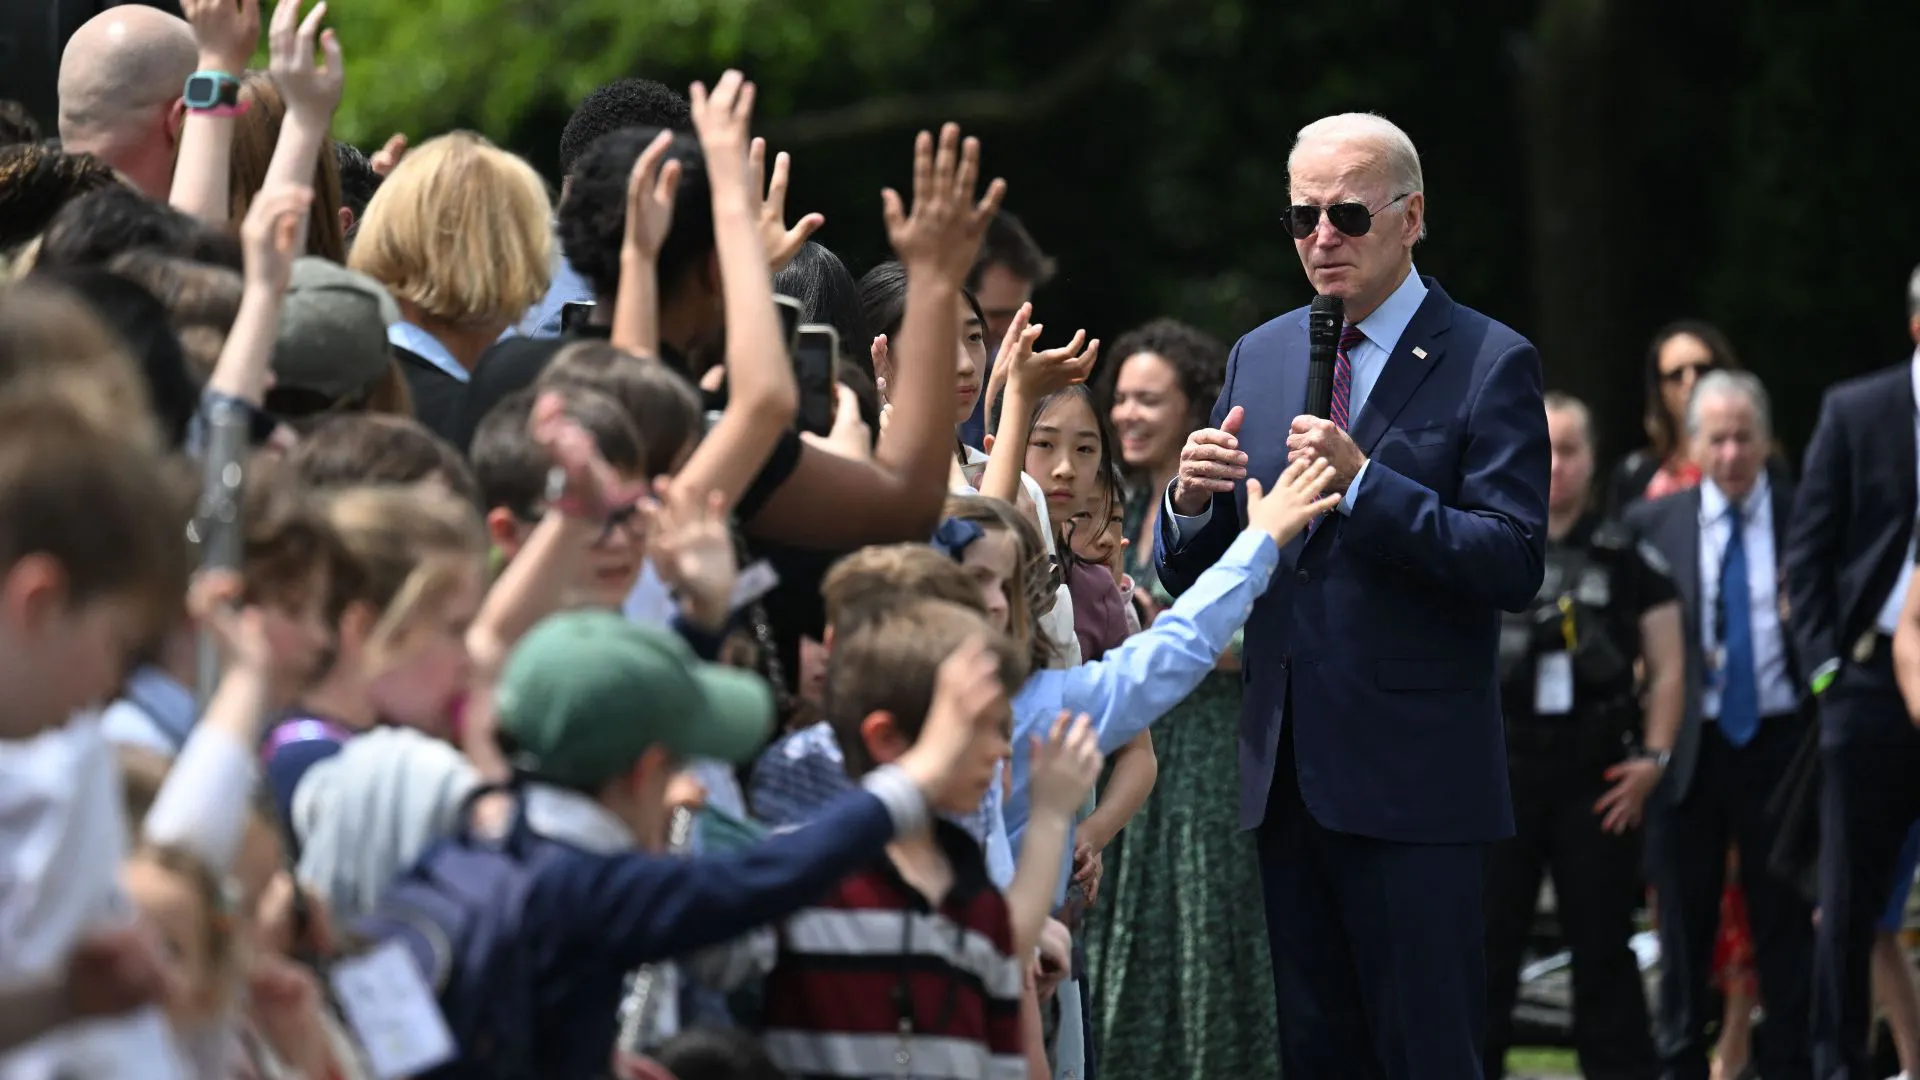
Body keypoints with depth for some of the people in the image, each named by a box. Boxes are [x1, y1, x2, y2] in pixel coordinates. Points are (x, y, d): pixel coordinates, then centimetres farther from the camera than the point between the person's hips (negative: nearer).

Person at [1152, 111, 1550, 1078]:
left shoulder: (1489, 364, -5)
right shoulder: (1258, 358, 13)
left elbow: (1515, 565, -15)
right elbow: (1189, 576, 13)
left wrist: (1363, 482, -23)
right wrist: (1190, 502, -9)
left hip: (1412, 780, -6)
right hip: (1285, 772, 6)